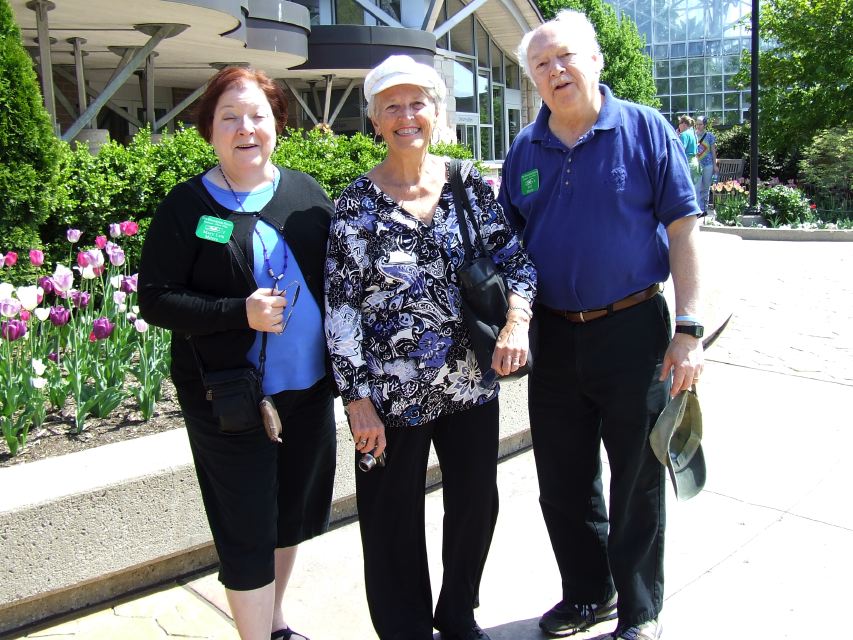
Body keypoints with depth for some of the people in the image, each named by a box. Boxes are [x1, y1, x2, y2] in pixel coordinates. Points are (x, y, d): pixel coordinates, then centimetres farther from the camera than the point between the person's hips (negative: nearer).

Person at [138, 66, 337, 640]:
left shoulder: (305, 192, 4)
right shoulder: (187, 205, -7)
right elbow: (155, 299, -9)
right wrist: (239, 312, -22)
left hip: (309, 387, 5)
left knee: (294, 512, 20)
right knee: (248, 529, 5)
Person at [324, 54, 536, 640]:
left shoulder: (471, 185, 1)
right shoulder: (358, 202, -6)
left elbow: (516, 261, 2)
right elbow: (340, 307, -6)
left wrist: (516, 322, -18)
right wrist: (357, 398, -10)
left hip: (471, 383, 3)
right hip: (392, 393, -3)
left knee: (476, 503, 16)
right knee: (395, 519, 10)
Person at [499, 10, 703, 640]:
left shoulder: (645, 130, -4)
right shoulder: (525, 151, 6)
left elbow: (682, 230, -6)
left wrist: (688, 329, -12)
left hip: (634, 329, -3)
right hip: (554, 335, 4)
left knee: (637, 481, 10)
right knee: (564, 482, 14)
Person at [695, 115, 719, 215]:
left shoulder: (710, 136, 2)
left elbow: (713, 151, 4)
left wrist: (715, 165, 2)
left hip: (708, 164, 0)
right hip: (696, 164, 0)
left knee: (706, 188, 7)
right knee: (697, 188, -9)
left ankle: (705, 209, 16)